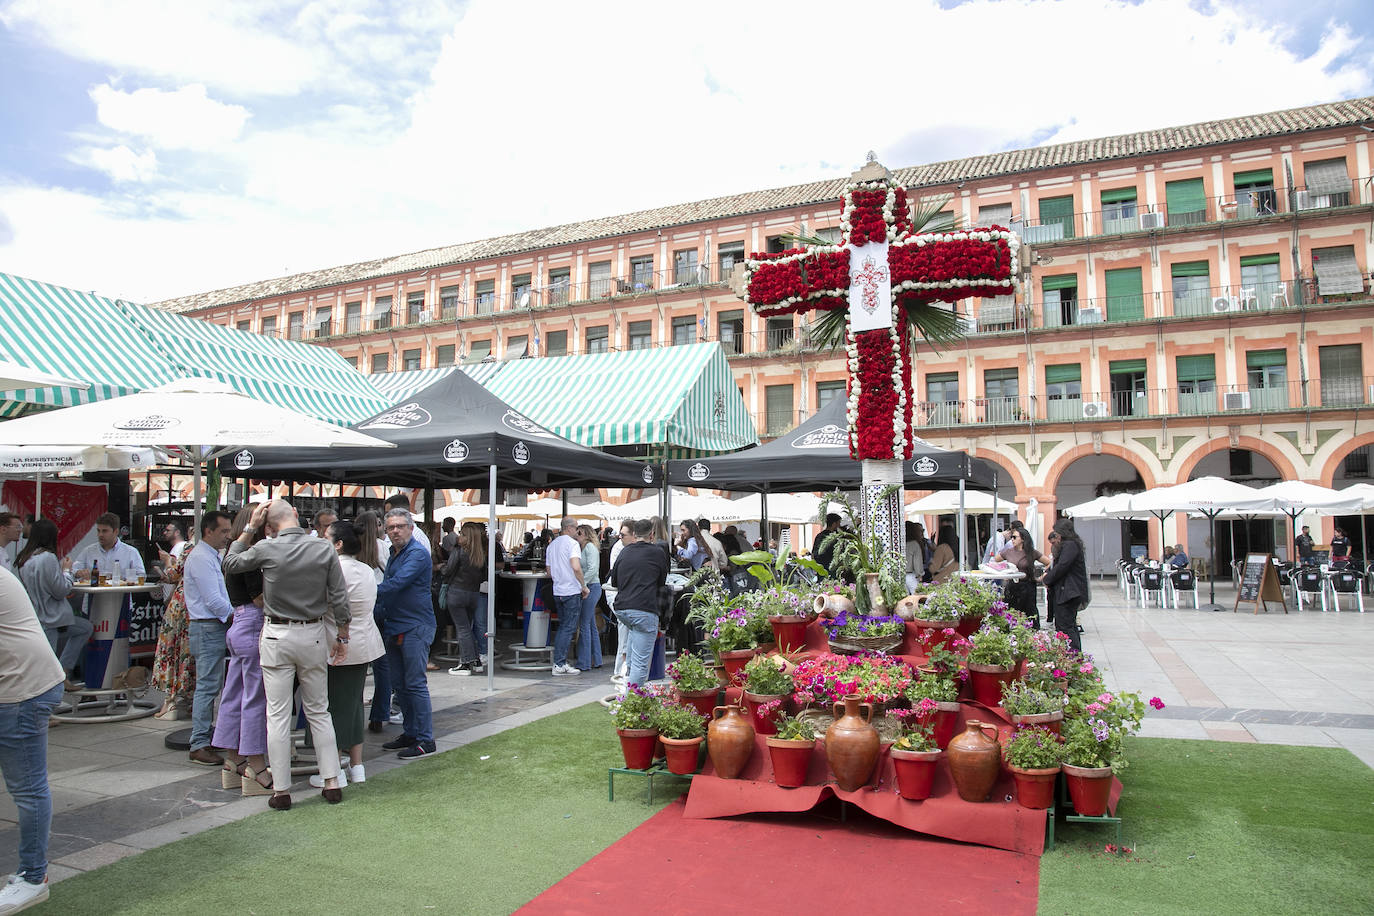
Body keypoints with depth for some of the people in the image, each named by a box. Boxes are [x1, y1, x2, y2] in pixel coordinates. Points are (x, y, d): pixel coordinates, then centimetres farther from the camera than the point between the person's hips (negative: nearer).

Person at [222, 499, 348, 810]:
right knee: (319, 711, 13)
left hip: (277, 637, -2)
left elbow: (230, 563, 9)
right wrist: (342, 636, 8)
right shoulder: (324, 550, -6)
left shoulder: (266, 548, -11)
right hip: (313, 635, 2)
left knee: (278, 715, 5)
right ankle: (332, 782, 14)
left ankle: (281, 791, 10)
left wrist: (249, 528, 10)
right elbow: (340, 599, -3)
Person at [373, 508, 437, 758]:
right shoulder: (393, 554, 17)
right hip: (393, 628, 9)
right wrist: (379, 619, 14)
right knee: (399, 685, 13)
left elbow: (395, 584, -22)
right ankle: (410, 733, 24)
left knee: (415, 684, -7)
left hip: (415, 627, -9)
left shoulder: (417, 553, -12)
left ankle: (425, 740, 0)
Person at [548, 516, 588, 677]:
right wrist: (584, 586, -14)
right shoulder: (572, 543, -12)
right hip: (572, 591, -8)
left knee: (562, 626, 16)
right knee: (568, 628, -3)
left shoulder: (552, 545, 13)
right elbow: (576, 567, -24)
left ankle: (560, 662, 17)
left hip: (557, 591, 8)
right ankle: (559, 665, -3)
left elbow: (549, 571, 18)